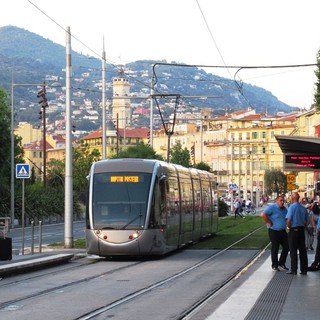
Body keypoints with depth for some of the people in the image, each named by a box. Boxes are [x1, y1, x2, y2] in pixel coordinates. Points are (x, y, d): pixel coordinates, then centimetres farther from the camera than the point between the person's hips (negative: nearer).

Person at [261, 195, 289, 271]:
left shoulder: (284, 209, 11)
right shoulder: (272, 207, -14)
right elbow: (263, 215, -26)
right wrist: (269, 223, -19)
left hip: (282, 231, 7)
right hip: (274, 231, -7)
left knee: (286, 247, 6)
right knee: (275, 249, 1)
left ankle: (281, 263, 21)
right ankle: (274, 265, 13)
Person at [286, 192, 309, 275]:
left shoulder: (292, 207, -12)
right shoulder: (303, 208, 7)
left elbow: (289, 220, -19)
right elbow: (307, 221, 11)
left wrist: (288, 228, -5)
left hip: (293, 230, -5)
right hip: (301, 230, 5)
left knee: (293, 251, 0)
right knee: (302, 250, 9)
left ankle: (293, 270, 0)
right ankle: (304, 269, 11)